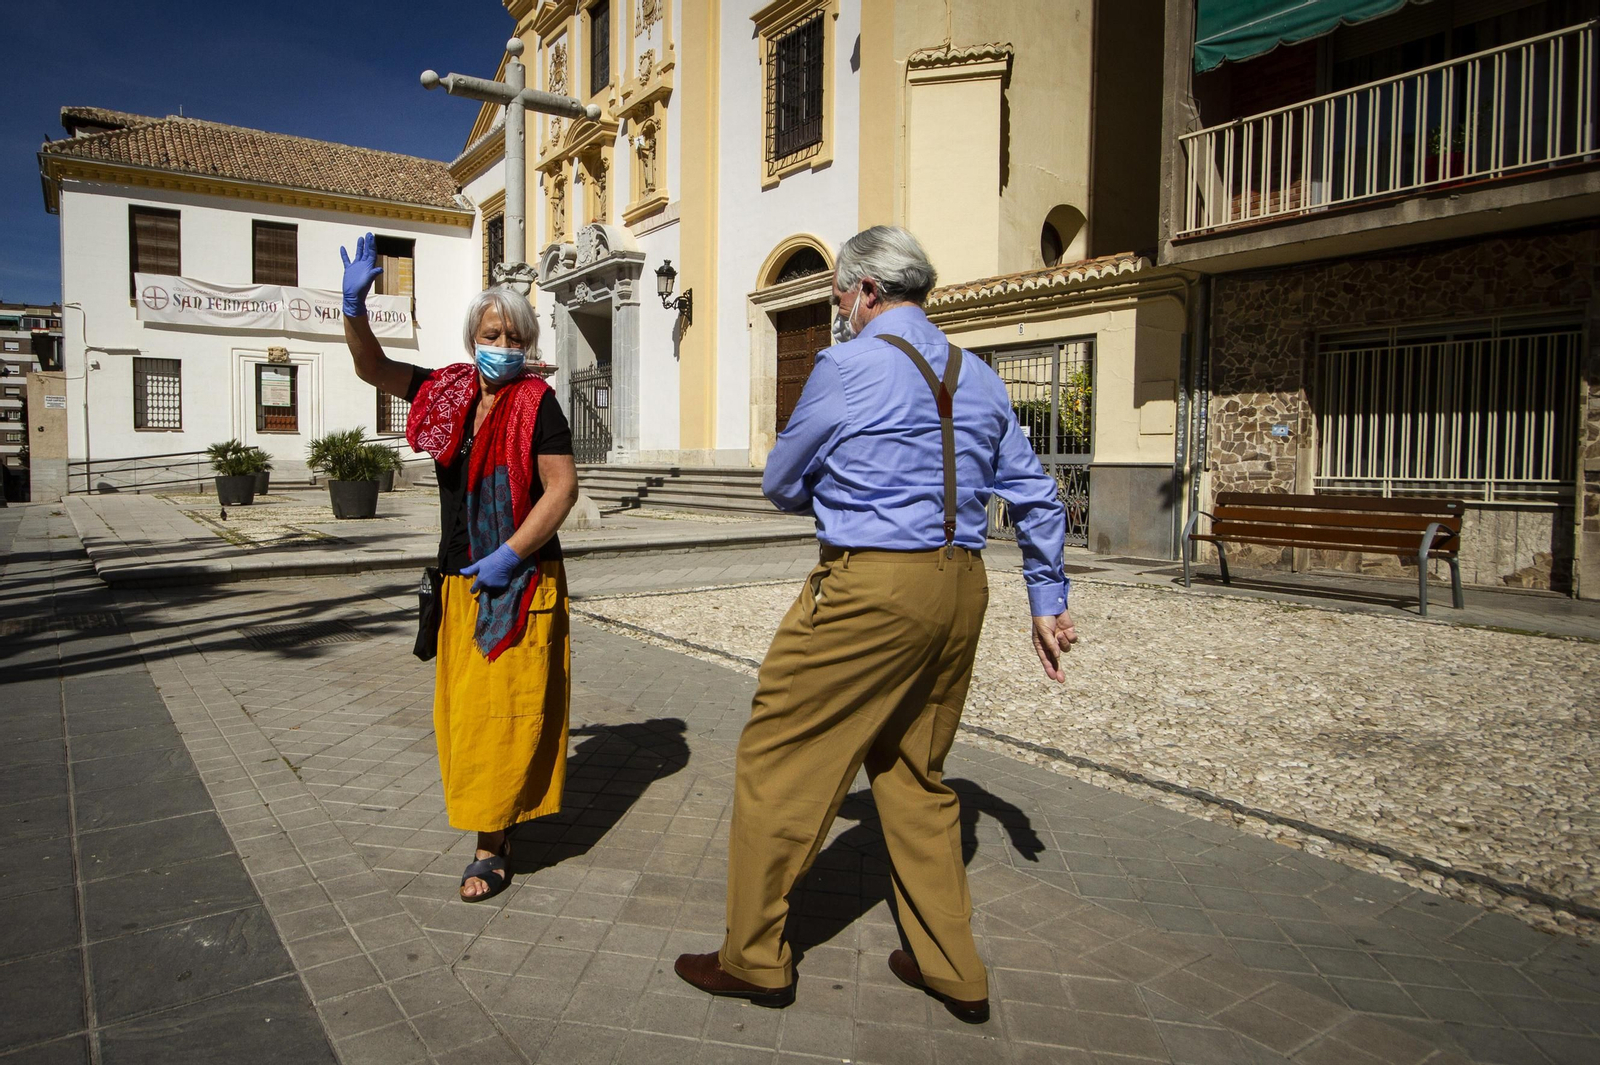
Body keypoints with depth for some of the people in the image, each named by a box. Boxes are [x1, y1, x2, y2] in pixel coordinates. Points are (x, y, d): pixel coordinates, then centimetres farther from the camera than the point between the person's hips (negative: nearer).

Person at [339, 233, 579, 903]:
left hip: (521, 583, -6)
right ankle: (503, 812, 33)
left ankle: (492, 846, 9)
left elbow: (562, 490, -15)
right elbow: (373, 368, 15)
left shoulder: (537, 403, -9)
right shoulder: (448, 392, 8)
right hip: (460, 581, 7)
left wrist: (508, 556, -18)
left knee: (506, 710, -2)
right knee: (463, 709, 15)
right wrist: (355, 305, -1)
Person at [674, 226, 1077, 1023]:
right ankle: (951, 968, 29)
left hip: (870, 586, -8)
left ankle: (754, 958, 20)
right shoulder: (977, 377, 13)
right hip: (961, 587, 8)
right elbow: (1036, 497, 15)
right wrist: (1048, 601, 21)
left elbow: (781, 483, 3)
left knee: (779, 760, 7)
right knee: (914, 771, 20)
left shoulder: (847, 366, -7)